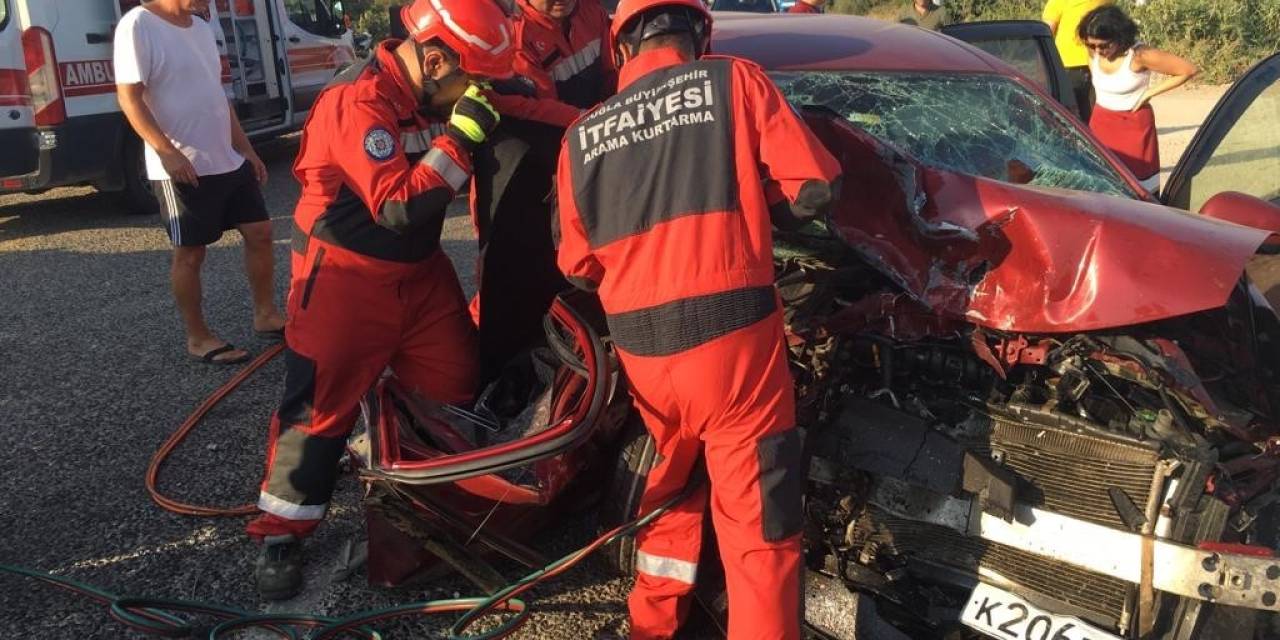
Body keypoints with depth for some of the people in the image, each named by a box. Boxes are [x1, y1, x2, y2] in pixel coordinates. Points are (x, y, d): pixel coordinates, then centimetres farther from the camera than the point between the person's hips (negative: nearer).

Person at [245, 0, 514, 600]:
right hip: (346, 274, -7)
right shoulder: (360, 100, -24)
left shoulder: (432, 94, 2)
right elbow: (399, 206, -30)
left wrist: (499, 112, -3)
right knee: (322, 402, -1)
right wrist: (461, 136, -29)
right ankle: (280, 532, 15)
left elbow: (456, 178, 12)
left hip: (419, 267, 8)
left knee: (456, 388, 9)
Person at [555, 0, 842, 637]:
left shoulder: (582, 134, 12)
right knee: (758, 521, 5)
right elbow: (814, 185, -3)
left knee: (669, 486, 27)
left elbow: (578, 264, 12)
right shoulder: (734, 79, 2)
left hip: (639, 345, 5)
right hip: (730, 331, -4)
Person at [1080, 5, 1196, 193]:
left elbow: (1189, 69, -15)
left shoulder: (1140, 55, -21)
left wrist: (1150, 92, -13)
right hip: (1100, 123, 5)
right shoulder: (1093, 53, -6)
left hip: (1134, 125, -5)